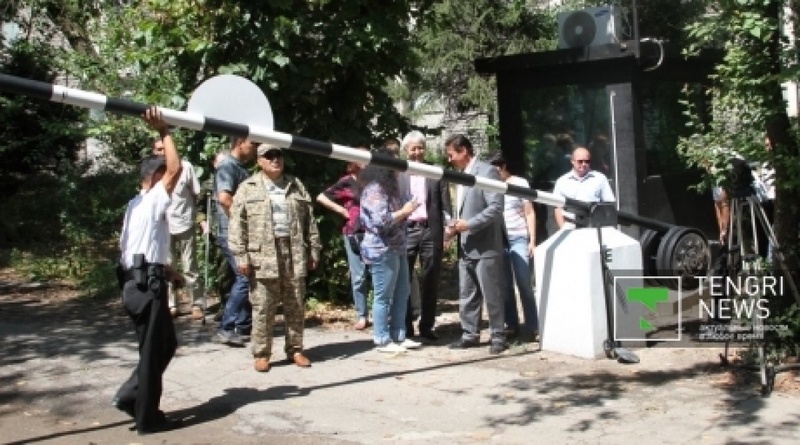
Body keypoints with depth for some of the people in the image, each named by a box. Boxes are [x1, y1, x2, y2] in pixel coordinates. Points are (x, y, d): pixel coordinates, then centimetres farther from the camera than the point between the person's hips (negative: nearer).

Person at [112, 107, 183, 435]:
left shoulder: (138, 204, 18)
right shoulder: (152, 201, -10)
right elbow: (176, 168, -22)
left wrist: (167, 271, 26)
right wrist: (163, 132, -15)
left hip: (141, 282, 10)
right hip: (147, 285, -10)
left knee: (166, 344, 18)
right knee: (152, 351, -1)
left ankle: (130, 395, 19)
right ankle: (147, 417, 8)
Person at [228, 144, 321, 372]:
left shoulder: (296, 186, 13)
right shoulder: (248, 189, 3)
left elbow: (309, 221, 14)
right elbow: (237, 225, -1)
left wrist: (314, 250, 9)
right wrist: (241, 256, -8)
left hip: (295, 254, 3)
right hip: (263, 256, -3)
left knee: (296, 306, 9)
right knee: (263, 308, 0)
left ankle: (295, 349, 21)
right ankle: (261, 353, 11)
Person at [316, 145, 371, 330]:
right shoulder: (347, 181, -1)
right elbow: (321, 197, 0)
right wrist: (342, 211, -4)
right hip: (354, 233, -3)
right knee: (359, 276, 1)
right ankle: (362, 316, 8)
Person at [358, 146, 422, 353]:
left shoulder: (389, 187, 17)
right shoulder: (374, 190, -15)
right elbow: (381, 221, -23)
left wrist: (407, 212, 7)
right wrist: (404, 211, -12)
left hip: (397, 248, 10)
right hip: (382, 250, -10)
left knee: (401, 294, 13)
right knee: (383, 297, -3)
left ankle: (398, 336, 21)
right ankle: (383, 341, 5)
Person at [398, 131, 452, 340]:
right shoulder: (397, 174, 7)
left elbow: (445, 205, 6)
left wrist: (448, 232, -1)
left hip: (431, 230, 0)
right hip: (405, 231, 0)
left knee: (430, 280, 6)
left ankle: (427, 326, 14)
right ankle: (405, 326, 9)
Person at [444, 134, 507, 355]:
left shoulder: (488, 171, -11)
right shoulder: (462, 175, 15)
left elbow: (496, 207, -19)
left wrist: (469, 224, -20)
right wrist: (455, 226, 6)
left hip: (485, 246, -8)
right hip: (466, 247, 8)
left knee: (491, 295, 0)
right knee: (467, 295, 11)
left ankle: (497, 337, 9)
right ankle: (470, 334, 19)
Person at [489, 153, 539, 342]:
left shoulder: (520, 183, 5)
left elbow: (529, 213, 5)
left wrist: (532, 240, -3)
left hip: (518, 238, -3)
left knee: (523, 282, -6)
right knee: (505, 284, 2)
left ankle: (532, 326, -3)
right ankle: (511, 324, 7)